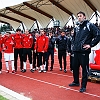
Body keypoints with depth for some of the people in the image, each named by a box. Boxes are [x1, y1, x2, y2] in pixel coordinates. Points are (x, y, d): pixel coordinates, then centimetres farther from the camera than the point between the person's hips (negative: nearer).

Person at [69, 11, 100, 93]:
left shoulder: (89, 25, -4)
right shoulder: (77, 27, 16)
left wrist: (91, 44, -13)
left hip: (84, 51, -7)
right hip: (76, 51, 7)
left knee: (84, 68, -2)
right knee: (75, 67, 15)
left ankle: (83, 86, 8)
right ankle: (76, 82, 33)